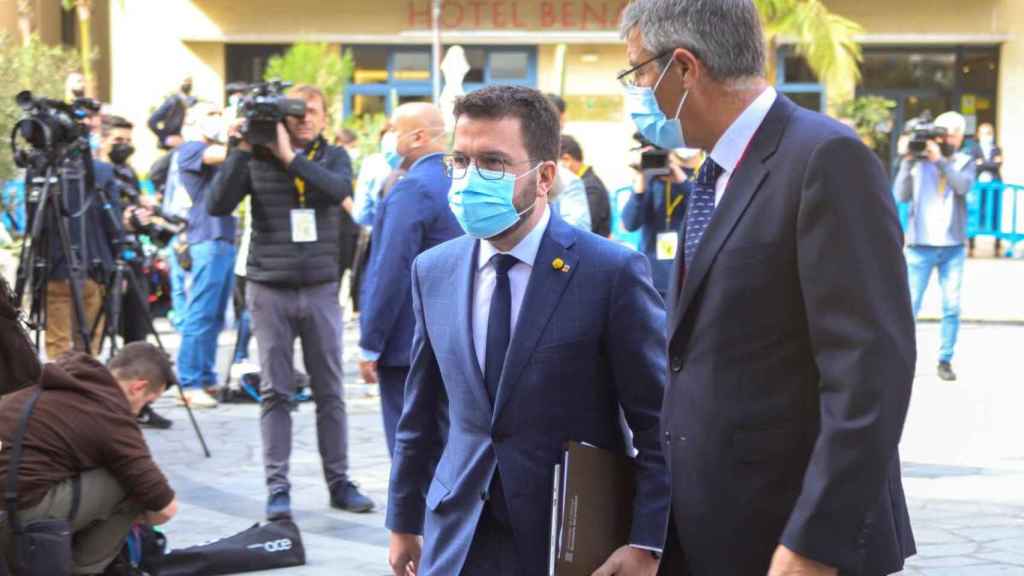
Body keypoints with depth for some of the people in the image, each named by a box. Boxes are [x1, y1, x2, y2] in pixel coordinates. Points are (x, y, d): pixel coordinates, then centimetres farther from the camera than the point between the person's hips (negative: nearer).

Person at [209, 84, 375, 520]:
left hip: (321, 289, 1)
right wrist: (241, 151, -12)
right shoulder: (257, 159, 3)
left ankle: (339, 482, 14)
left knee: (329, 391, 6)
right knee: (275, 391, 1)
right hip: (269, 289, -1)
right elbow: (218, 206, -7)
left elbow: (339, 189, -15)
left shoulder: (333, 157, 7)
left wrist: (290, 157, -18)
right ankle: (277, 487, 5)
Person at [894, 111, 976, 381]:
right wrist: (907, 161, -14)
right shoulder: (919, 160, 0)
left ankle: (945, 360, 11)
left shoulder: (966, 162, 6)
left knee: (952, 307, 2)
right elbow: (902, 195, -8)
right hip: (920, 245, -1)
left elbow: (963, 186, -14)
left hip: (953, 246, 2)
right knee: (909, 305, -1)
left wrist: (940, 160, -21)